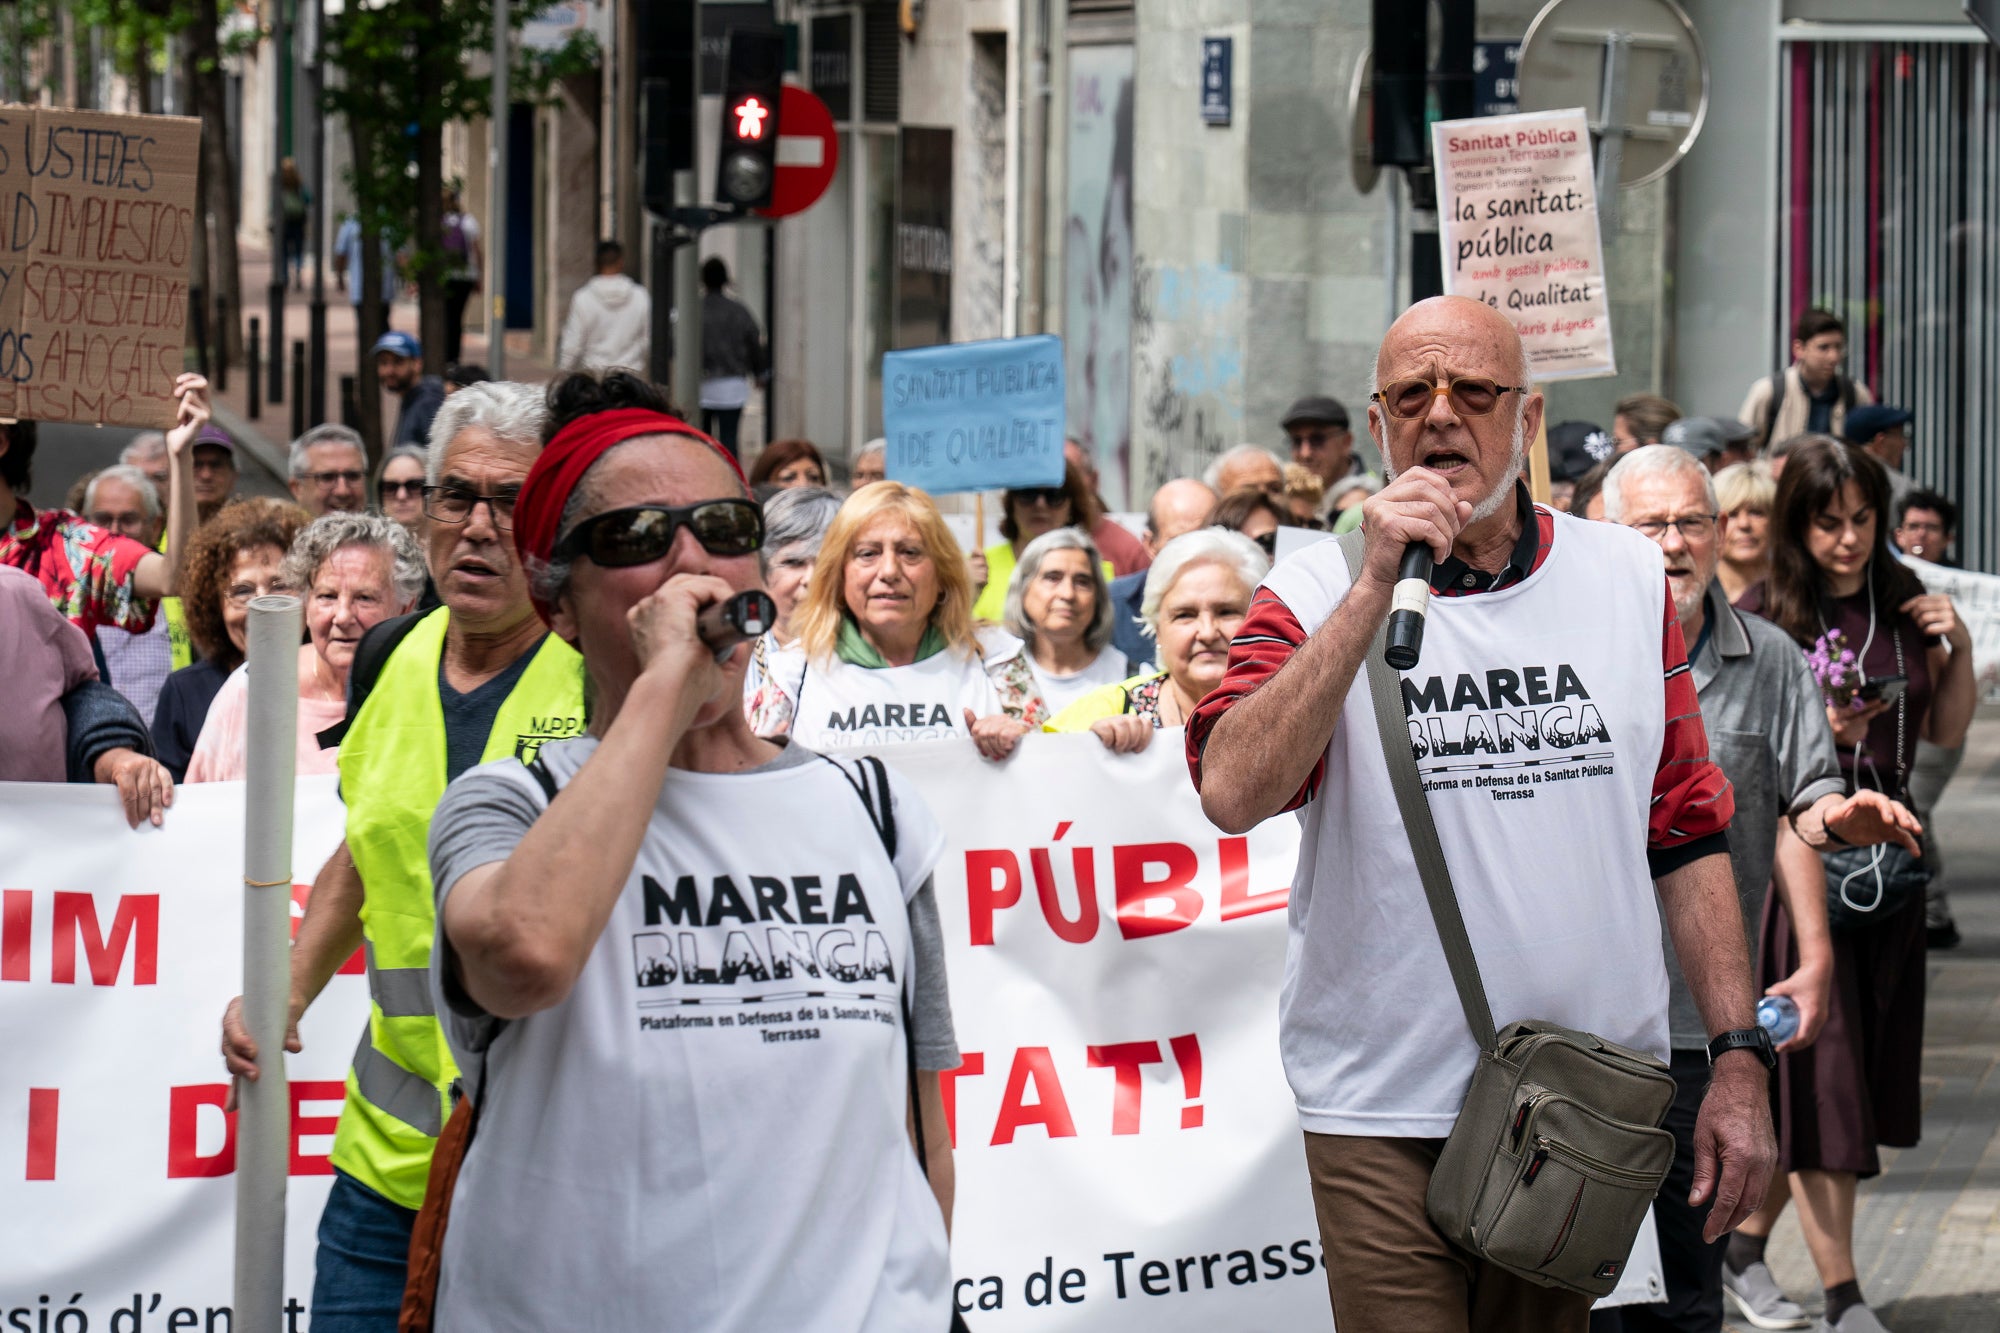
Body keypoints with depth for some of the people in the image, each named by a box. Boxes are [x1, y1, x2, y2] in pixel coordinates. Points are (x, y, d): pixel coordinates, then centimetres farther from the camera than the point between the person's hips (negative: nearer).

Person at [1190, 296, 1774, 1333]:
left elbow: (1687, 835, 9)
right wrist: (1375, 587, -21)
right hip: (1389, 1118, -3)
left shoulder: (1626, 579, 7)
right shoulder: (1316, 594, -3)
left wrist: (1739, 1057, 3)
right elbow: (1232, 795, -19)